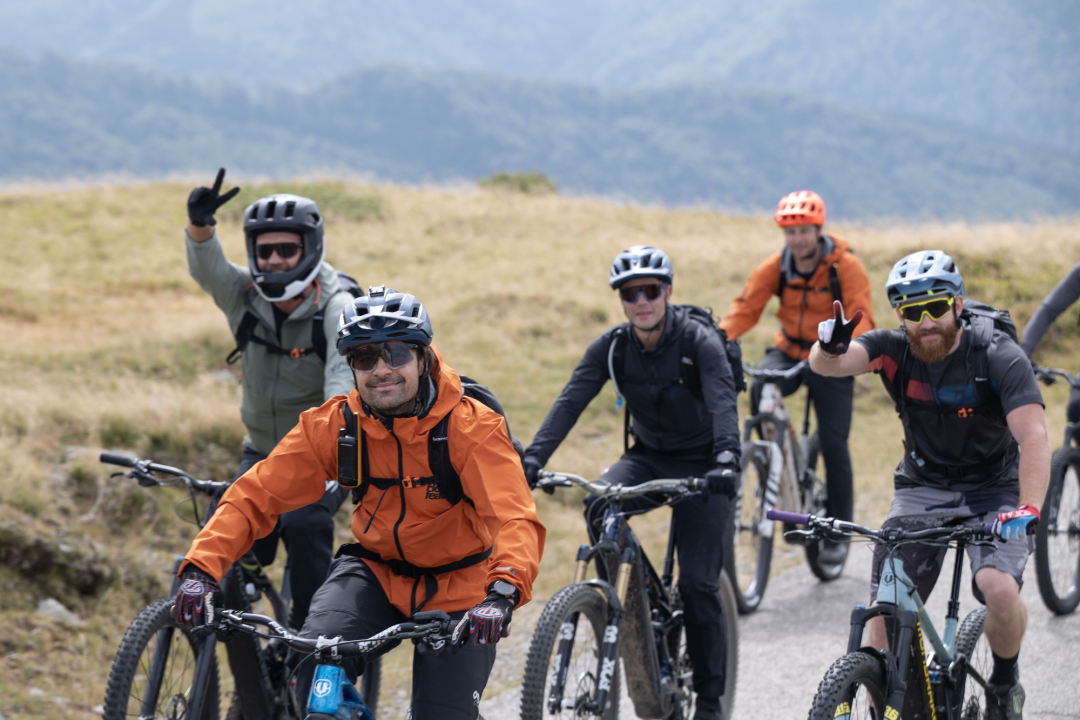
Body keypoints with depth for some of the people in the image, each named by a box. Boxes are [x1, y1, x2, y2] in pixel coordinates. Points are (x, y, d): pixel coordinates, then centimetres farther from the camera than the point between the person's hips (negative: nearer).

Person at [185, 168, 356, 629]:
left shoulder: (335, 310, -19)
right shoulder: (244, 297, -7)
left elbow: (342, 383, -32)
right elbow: (206, 267, -25)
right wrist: (200, 223, -48)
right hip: (263, 451, 4)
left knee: (304, 522, -28)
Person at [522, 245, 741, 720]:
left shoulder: (700, 342, -20)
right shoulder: (611, 347, -9)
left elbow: (723, 403, -34)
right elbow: (570, 402, -18)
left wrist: (727, 460, -53)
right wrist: (532, 461, -33)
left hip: (700, 465, -3)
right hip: (649, 458, 3)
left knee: (697, 583, -11)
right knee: (599, 506, -30)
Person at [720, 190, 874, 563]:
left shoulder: (845, 266, -16)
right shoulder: (775, 267, -7)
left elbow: (861, 316, -22)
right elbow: (744, 309, -13)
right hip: (789, 352, 2)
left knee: (833, 445, -5)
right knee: (761, 388, -31)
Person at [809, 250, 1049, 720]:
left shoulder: (997, 356, -19)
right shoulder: (894, 350, -11)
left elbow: (1034, 438, -30)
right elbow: (827, 364, -29)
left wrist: (1028, 510, -45)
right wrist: (830, 346, -54)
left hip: (993, 491, -3)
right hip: (922, 489, 3)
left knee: (999, 588, -27)